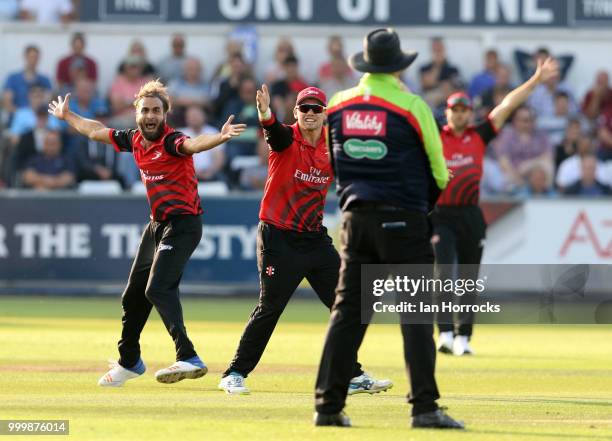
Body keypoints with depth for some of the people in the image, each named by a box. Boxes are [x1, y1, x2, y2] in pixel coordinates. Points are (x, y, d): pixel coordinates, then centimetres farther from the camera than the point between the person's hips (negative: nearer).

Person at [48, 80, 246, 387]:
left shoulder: (171, 142, -19)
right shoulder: (134, 140, 4)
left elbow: (193, 144, -42)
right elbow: (97, 131, 23)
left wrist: (221, 137, -63)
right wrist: (67, 116, 38)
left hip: (182, 225, -9)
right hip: (157, 225, 9)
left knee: (157, 289, -25)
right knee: (133, 295, 17)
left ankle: (188, 359, -32)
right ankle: (129, 362, 37)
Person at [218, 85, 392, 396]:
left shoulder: (332, 148, 5)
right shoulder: (286, 139, -11)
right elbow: (274, 131, -33)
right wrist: (265, 114, -56)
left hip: (316, 239, 6)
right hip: (278, 238, -6)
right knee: (270, 308, -9)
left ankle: (353, 377, 15)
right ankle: (234, 375, 2)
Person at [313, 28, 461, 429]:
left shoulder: (337, 105, 6)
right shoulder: (411, 106, -7)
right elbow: (438, 171, -1)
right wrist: (424, 203, 16)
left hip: (356, 216, 4)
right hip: (403, 220, -4)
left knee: (348, 310, 7)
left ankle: (328, 405, 5)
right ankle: (425, 407, -8)